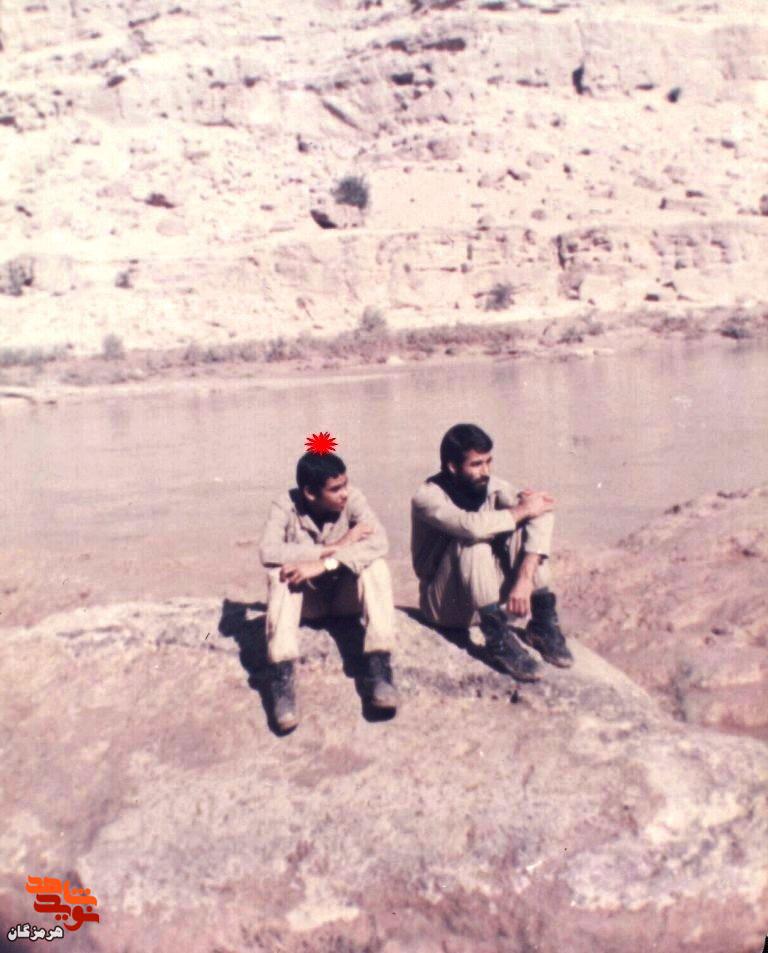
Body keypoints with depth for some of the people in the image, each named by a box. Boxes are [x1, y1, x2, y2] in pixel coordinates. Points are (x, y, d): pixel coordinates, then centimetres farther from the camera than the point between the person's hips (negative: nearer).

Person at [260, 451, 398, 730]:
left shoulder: (352, 499, -17)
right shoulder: (285, 506, -19)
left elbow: (379, 542, -31)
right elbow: (268, 552, -34)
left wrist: (324, 564, -42)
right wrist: (334, 547, -35)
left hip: (345, 594, 1)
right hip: (306, 598, 0)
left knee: (375, 565, -28)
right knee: (278, 574, -31)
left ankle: (378, 667, -30)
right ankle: (282, 677, -34)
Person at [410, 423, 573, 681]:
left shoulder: (493, 487, -4)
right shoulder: (428, 496, -18)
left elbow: (538, 515, -20)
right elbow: (472, 525, -38)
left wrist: (525, 578, -34)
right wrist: (520, 511, -23)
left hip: (495, 595, 5)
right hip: (446, 602, -4)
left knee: (538, 514, -15)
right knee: (474, 540, -34)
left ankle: (542, 624, -12)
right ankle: (499, 638, -26)